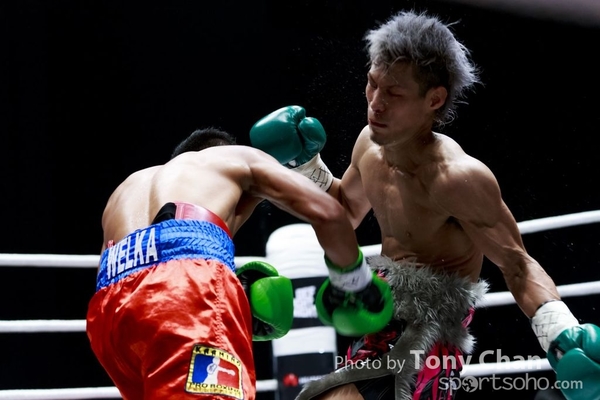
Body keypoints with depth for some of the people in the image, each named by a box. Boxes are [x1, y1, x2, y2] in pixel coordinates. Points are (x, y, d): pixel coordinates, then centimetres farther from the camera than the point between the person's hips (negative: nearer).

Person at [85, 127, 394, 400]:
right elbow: (327, 213, 20)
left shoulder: (125, 190, 44)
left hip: (109, 312, 6)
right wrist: (355, 285, 35)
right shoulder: (239, 158, 32)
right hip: (188, 283, -6)